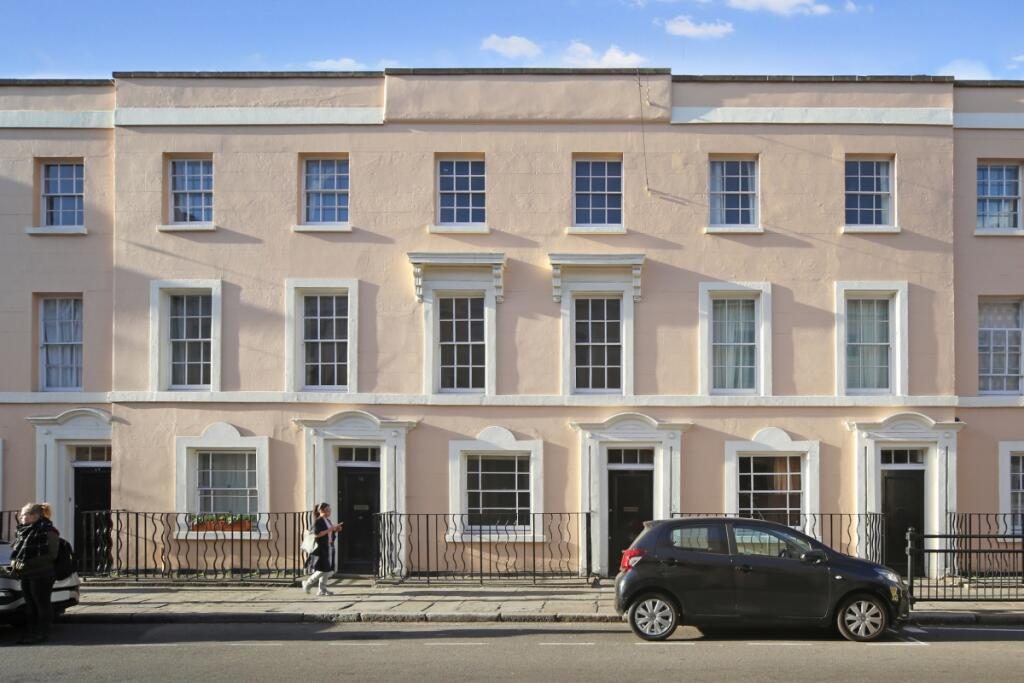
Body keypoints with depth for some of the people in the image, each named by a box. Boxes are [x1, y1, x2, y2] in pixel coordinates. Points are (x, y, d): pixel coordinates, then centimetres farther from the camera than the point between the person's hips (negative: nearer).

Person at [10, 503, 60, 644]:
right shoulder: (23, 531, 15)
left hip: (41, 575, -8)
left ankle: (42, 634, 5)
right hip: (25, 575, 8)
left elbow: (50, 555, -17)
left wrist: (28, 564, -21)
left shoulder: (47, 532, -12)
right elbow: (16, 550, 26)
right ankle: (30, 632, 22)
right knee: (30, 605, 14)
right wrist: (15, 561, 4)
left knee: (42, 604, -1)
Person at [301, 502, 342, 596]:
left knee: (327, 569, 7)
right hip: (320, 548, -8)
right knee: (322, 569, -9)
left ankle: (322, 589, 12)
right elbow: (317, 534, -22)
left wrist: (335, 530, 4)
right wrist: (330, 529, -22)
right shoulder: (318, 522, -11)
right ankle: (307, 584, 10)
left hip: (329, 548, 8)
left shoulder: (328, 521, 15)